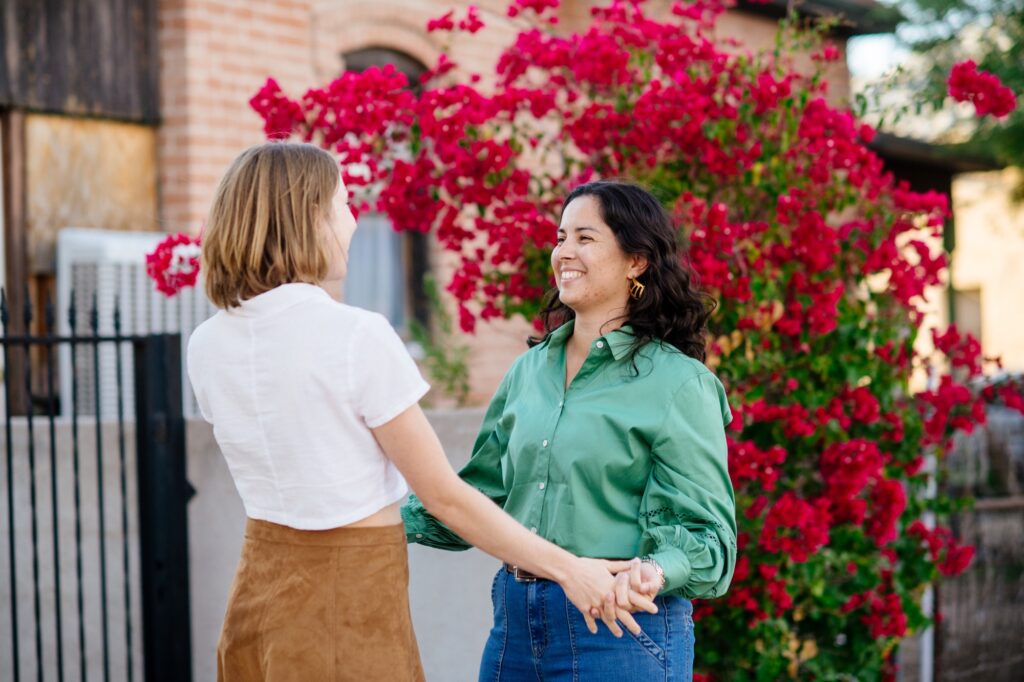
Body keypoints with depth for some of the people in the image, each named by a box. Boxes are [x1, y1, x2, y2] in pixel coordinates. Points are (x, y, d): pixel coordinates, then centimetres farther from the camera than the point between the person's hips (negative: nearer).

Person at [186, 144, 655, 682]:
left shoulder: (207, 346, 1)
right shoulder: (357, 336, -18)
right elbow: (444, 496, -14)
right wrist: (567, 569, -6)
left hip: (259, 591, 6)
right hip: (352, 597, -6)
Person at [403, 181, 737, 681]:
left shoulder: (676, 383, -8)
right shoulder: (530, 368, 10)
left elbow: (702, 532, -11)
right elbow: (483, 495, 17)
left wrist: (655, 571, -30)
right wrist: (396, 516, 5)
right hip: (516, 619, 6)